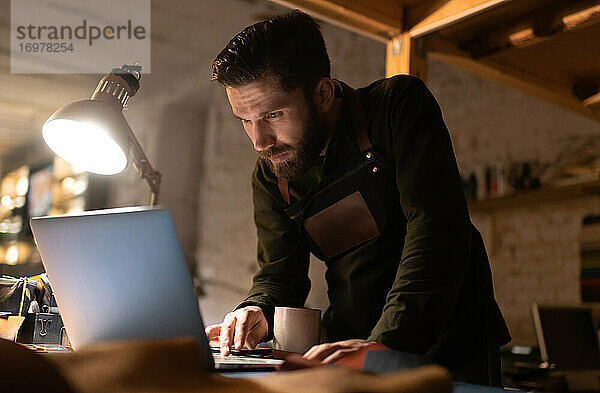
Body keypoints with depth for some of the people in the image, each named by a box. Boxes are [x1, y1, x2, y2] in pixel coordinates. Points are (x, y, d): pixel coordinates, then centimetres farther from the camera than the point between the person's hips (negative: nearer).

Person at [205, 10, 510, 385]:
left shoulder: (400, 104, -12)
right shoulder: (270, 175, 3)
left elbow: (437, 232, -22)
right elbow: (280, 273, 7)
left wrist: (384, 343, -31)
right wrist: (258, 312, -16)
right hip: (352, 348, 5)